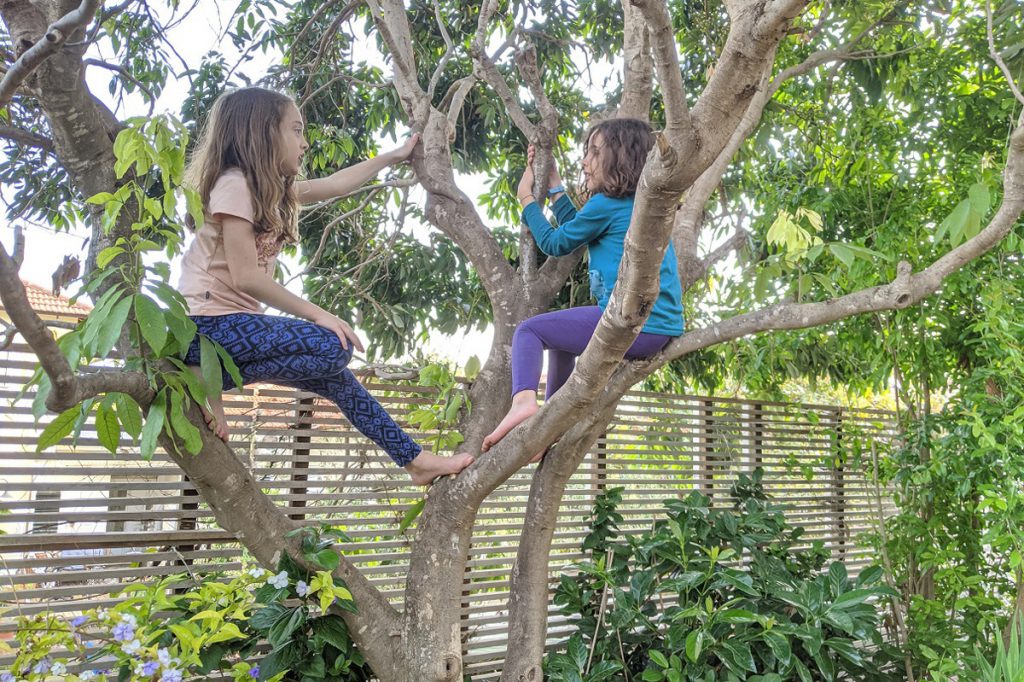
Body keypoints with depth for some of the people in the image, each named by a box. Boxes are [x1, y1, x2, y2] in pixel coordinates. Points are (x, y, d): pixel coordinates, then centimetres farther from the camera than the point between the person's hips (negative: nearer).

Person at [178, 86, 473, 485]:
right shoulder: (234, 184, -13)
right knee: (334, 349, -21)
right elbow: (246, 277, -20)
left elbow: (334, 185, 25)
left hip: (237, 322, 9)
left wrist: (395, 156, 33)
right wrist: (318, 315, -17)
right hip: (210, 324, -9)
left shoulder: (274, 188, 13)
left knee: (334, 376, 5)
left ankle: (415, 460, 10)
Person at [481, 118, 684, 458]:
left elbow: (555, 244, 6)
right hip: (661, 328, 9)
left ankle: (523, 401, -21)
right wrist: (553, 183, 32)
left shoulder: (606, 204, -8)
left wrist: (526, 199, 19)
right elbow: (577, 229, 28)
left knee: (529, 330, 3)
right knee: (560, 336, 29)